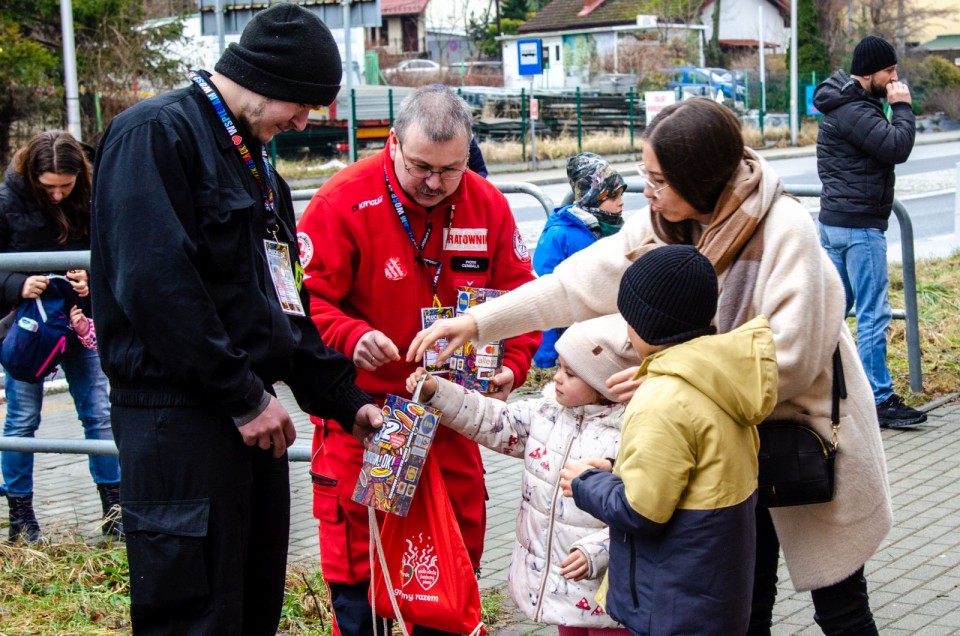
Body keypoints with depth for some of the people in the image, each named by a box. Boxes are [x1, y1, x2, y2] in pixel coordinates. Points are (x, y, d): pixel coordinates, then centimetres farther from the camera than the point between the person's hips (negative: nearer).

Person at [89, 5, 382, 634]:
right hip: (180, 412, -9)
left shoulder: (254, 159, 19)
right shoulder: (156, 133, -11)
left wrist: (345, 399, 14)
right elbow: (156, 284, -21)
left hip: (251, 412, 9)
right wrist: (244, 395, -17)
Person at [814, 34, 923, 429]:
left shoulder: (844, 105, 15)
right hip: (859, 226, -11)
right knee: (874, 315, -6)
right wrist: (902, 108, -12)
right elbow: (897, 148, -23)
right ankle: (880, 401, -3)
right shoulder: (854, 111, -18)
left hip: (834, 220, 11)